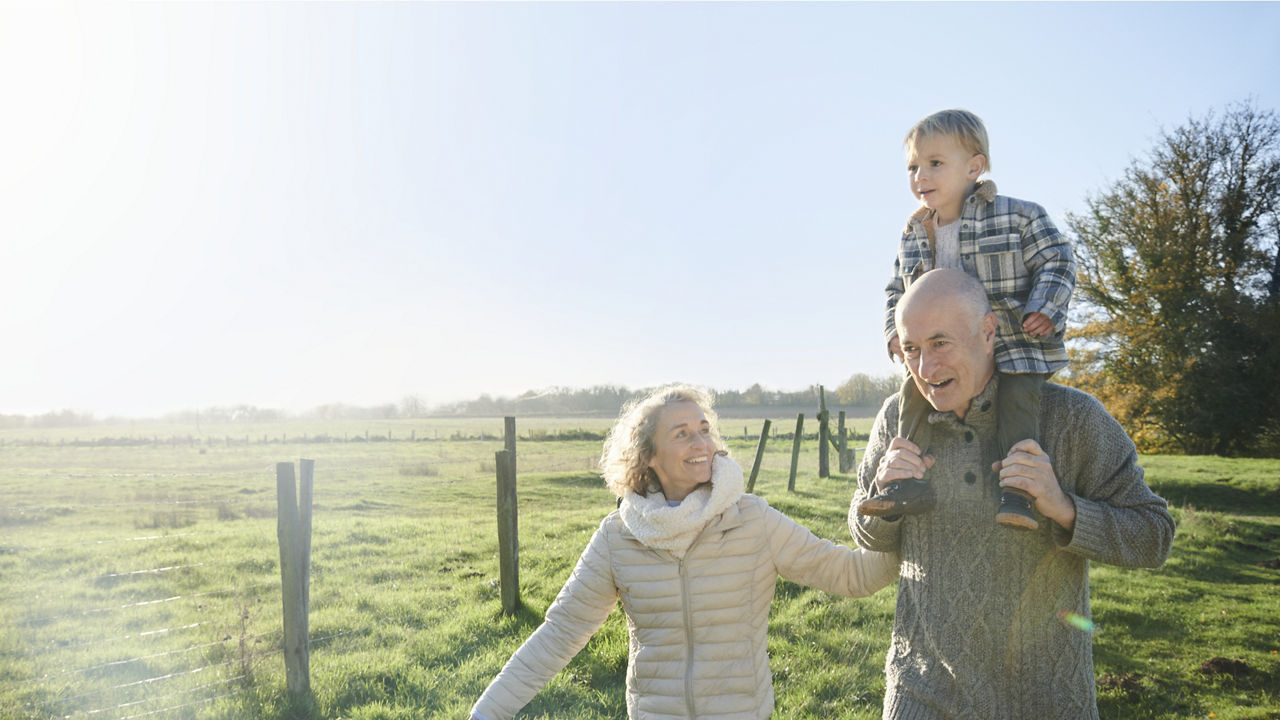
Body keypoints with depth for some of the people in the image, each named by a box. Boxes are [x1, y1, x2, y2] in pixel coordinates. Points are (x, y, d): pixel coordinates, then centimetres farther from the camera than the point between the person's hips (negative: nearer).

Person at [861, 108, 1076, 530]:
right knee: (915, 387, -14)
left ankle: (1018, 488, -22)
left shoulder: (1017, 216, -2)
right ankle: (912, 480, -9)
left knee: (1018, 390, -26)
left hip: (1013, 342, -4)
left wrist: (1045, 310, -17)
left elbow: (1056, 260, -3)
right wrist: (895, 331, 4)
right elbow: (897, 291, 20)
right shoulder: (913, 237, 11)